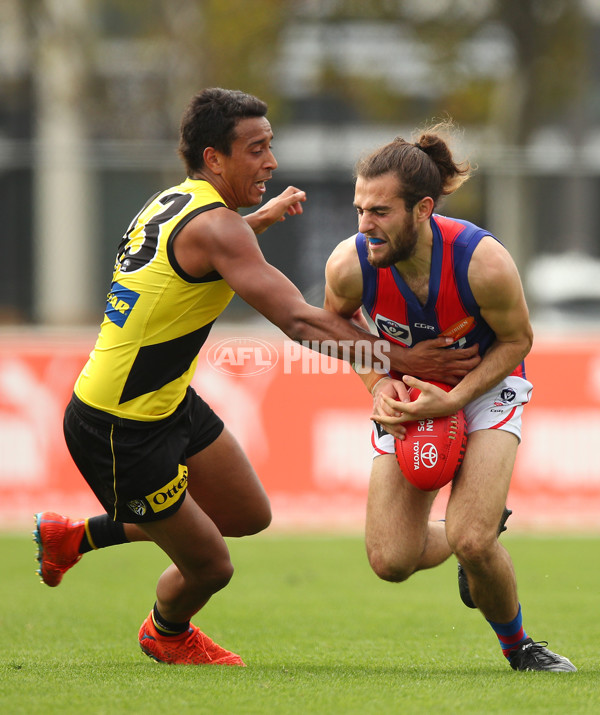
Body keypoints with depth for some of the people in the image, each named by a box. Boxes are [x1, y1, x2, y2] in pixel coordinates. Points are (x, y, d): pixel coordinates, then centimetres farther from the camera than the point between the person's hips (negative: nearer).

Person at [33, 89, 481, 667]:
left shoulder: (172, 202, 6)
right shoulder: (215, 224, -23)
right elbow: (299, 321, -30)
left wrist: (261, 217, 35)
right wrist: (400, 359, -29)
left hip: (169, 402, 10)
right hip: (119, 429, -10)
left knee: (249, 516, 19)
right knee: (209, 564, 3)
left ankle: (75, 537, 31)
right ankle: (167, 634, 38)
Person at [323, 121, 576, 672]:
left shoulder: (484, 263, -32)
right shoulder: (350, 265, -25)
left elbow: (516, 341, -14)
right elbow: (339, 322, 1)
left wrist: (453, 401, -25)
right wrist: (379, 382, -14)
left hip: (485, 386, -3)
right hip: (408, 395, 3)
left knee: (473, 543, -22)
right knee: (391, 561, -6)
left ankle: (518, 648, 8)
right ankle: (485, 525, 27)